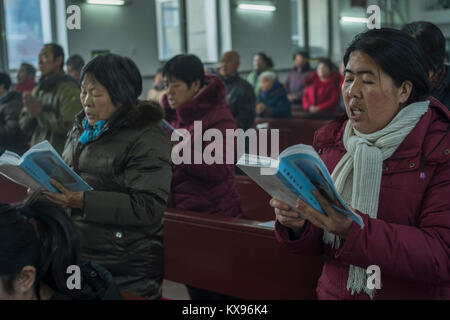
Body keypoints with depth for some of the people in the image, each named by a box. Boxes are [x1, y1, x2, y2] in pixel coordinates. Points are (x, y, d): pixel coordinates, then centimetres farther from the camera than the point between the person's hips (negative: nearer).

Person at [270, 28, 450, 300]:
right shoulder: (331, 140, 7)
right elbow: (317, 244, 11)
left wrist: (352, 229, -25)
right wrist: (297, 225, -10)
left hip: (412, 293, -3)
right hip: (333, 291, 4)